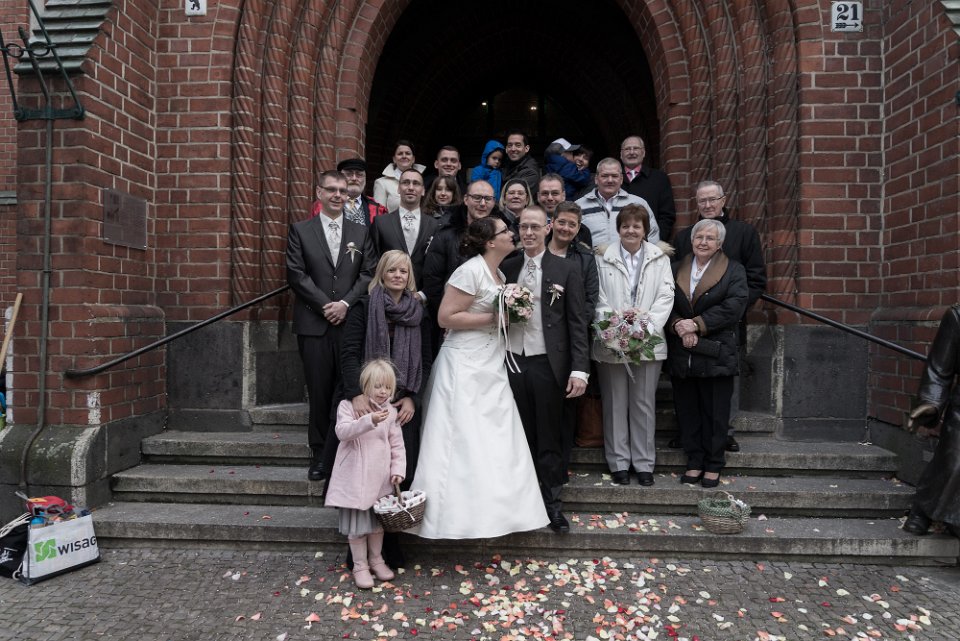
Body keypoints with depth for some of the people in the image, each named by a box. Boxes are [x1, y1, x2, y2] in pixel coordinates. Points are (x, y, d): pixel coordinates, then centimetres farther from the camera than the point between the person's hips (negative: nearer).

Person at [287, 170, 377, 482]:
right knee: (319, 391, 3)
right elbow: (296, 274, -1)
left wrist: (345, 304, -9)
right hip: (314, 324, -1)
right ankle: (320, 453, 15)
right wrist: (325, 306, -9)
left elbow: (369, 273, 4)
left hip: (351, 322, 1)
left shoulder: (361, 232, 12)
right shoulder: (300, 230, 8)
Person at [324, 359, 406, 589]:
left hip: (380, 478, 4)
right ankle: (360, 566, 21)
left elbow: (397, 445, 6)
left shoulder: (391, 412, 1)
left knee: (378, 520, 17)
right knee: (357, 523, 5)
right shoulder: (349, 405, -9)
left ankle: (376, 559, 35)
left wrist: (397, 469, -5)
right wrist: (369, 420, -38)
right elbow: (342, 432, -26)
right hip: (355, 478, -3)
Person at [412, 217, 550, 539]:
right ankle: (457, 512, 6)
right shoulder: (470, 271, -13)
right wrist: (493, 318, -17)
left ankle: (492, 507, 19)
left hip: (491, 367, 9)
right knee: (464, 443, -5)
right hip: (466, 367, -9)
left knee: (496, 444, 9)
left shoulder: (499, 274, 14)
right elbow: (446, 317, -17)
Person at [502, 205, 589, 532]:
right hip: (512, 362, 3)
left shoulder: (567, 270, -1)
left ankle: (552, 503, 19)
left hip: (547, 364, -3)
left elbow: (577, 323, -4)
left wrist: (579, 369, -9)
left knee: (549, 439, 6)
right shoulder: (507, 267, 9)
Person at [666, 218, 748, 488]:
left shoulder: (734, 271, 2)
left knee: (715, 413, 5)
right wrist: (678, 325, -15)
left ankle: (713, 465, 18)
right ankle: (694, 461, 22)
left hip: (716, 354, -3)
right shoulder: (676, 269, 12)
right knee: (687, 411, 9)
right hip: (681, 354, 3)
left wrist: (696, 324, -16)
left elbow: (733, 307, -11)